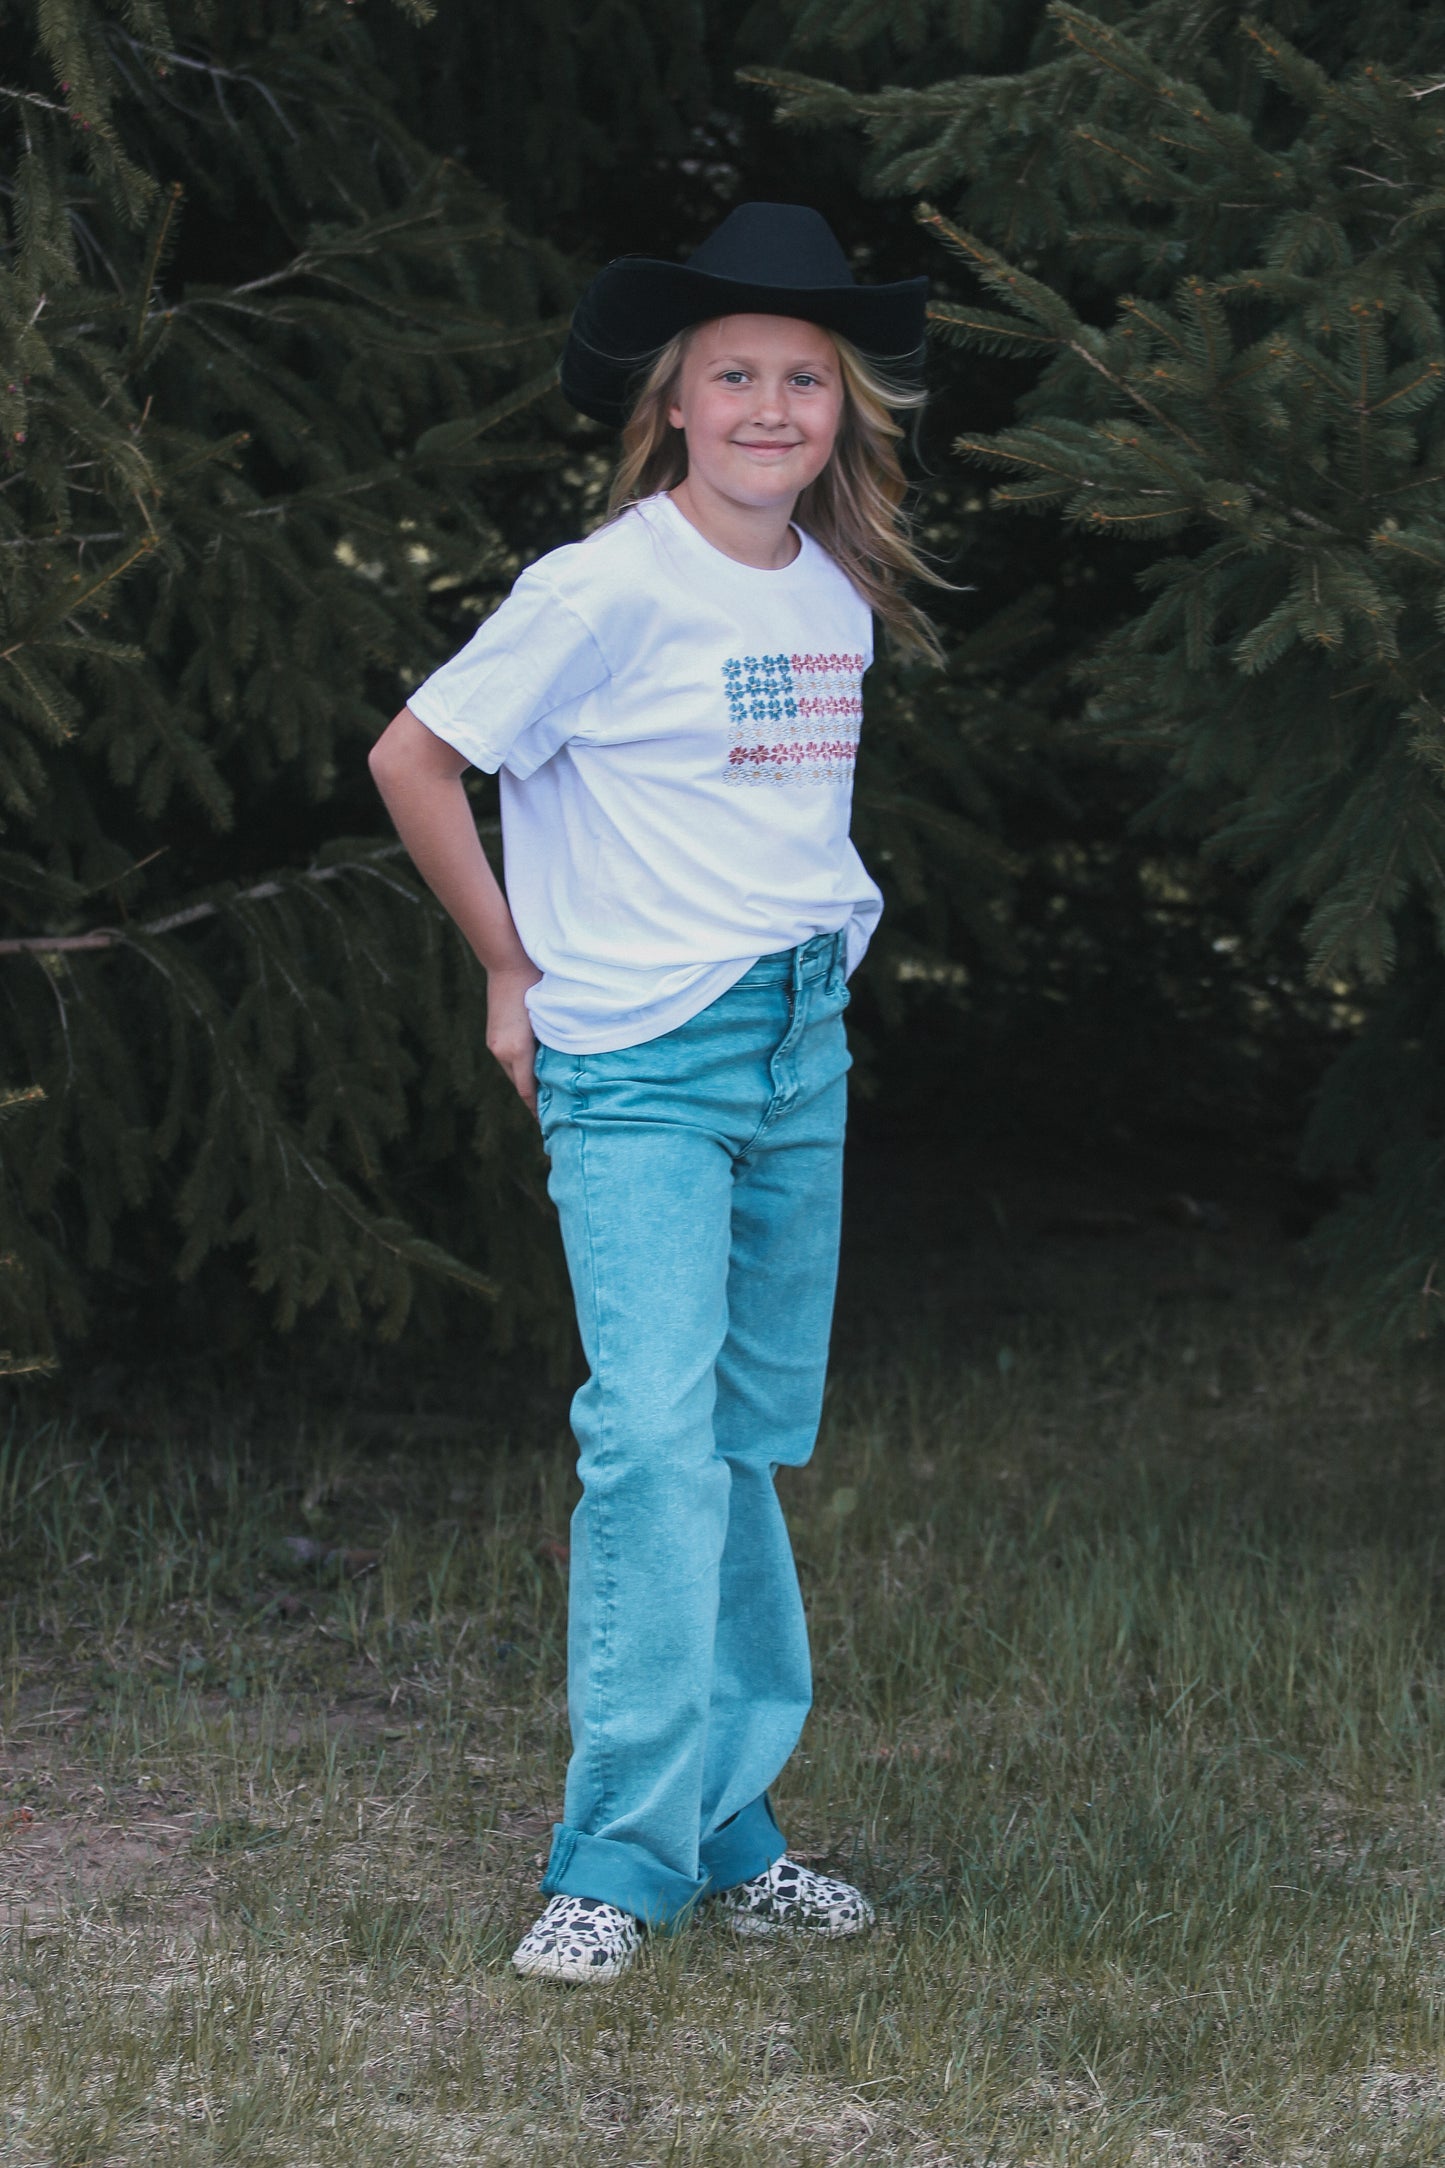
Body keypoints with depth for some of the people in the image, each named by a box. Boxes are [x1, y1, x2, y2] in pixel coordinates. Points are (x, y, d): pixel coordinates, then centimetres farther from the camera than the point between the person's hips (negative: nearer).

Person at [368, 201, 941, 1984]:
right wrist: (517, 969, 0)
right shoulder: (610, 590, -12)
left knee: (752, 1438, 10)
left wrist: (803, 946, 15)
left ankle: (729, 1830, 18)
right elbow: (414, 759, -5)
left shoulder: (840, 597, 8)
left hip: (802, 1051, 7)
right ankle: (623, 1853, -11)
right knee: (656, 1432, -15)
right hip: (636, 1066, -7)